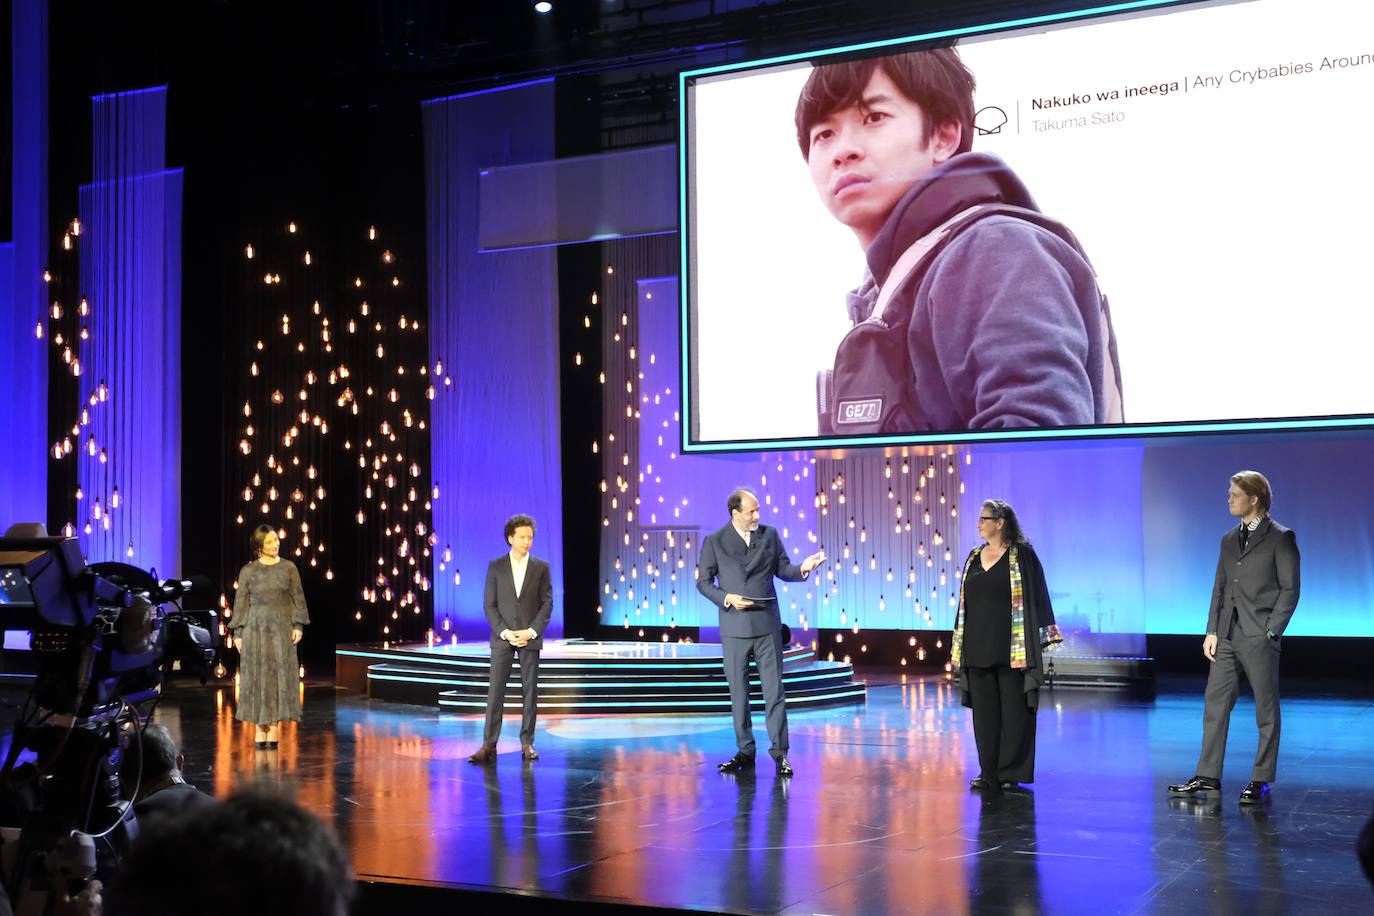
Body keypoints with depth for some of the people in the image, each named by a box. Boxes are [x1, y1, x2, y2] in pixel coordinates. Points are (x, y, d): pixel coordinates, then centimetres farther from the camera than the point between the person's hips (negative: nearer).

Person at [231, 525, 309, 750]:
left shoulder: (289, 568, 3)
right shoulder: (248, 571, 1)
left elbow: (298, 598, 4)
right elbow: (241, 602, 4)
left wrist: (298, 625, -3)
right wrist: (238, 632, 1)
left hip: (282, 628, 0)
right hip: (256, 628, 0)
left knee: (280, 676, 0)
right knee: (257, 676, 1)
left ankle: (274, 727, 4)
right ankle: (260, 728, 6)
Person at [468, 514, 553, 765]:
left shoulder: (541, 567, 4)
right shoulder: (496, 566, 3)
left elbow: (547, 603, 2)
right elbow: (489, 604, 1)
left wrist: (531, 631, -10)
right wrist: (505, 632, -11)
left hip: (530, 638, 1)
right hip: (502, 636, 0)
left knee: (530, 690, 3)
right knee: (495, 690, -4)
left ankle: (527, 743, 9)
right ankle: (489, 745, -5)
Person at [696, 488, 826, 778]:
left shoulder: (770, 534, 4)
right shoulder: (714, 542, -1)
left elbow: (782, 569, 8)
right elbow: (703, 581, 1)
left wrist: (803, 568, -11)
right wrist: (727, 598, -14)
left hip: (767, 624, 1)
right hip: (734, 627, 0)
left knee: (774, 688, -1)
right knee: (738, 692, 7)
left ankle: (779, 751, 4)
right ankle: (745, 751, 16)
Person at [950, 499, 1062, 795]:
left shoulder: (1022, 555, -4)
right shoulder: (974, 558, 13)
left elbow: (1035, 597, -7)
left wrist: (1037, 643, -12)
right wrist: (959, 646, 14)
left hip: (1012, 647, -6)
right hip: (978, 647, 6)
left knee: (1013, 710, -1)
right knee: (984, 711, 7)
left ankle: (1011, 772, 7)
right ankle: (989, 772, 14)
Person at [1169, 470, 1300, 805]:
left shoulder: (1280, 538, -3)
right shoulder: (1229, 539, 15)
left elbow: (1290, 589, -6)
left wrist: (1271, 632, -12)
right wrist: (1212, 631, 7)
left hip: (1259, 638, -6)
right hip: (1227, 637, 6)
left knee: (1266, 711, 3)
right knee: (1215, 705, 5)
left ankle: (1261, 780, 10)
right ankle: (1208, 776, 11)